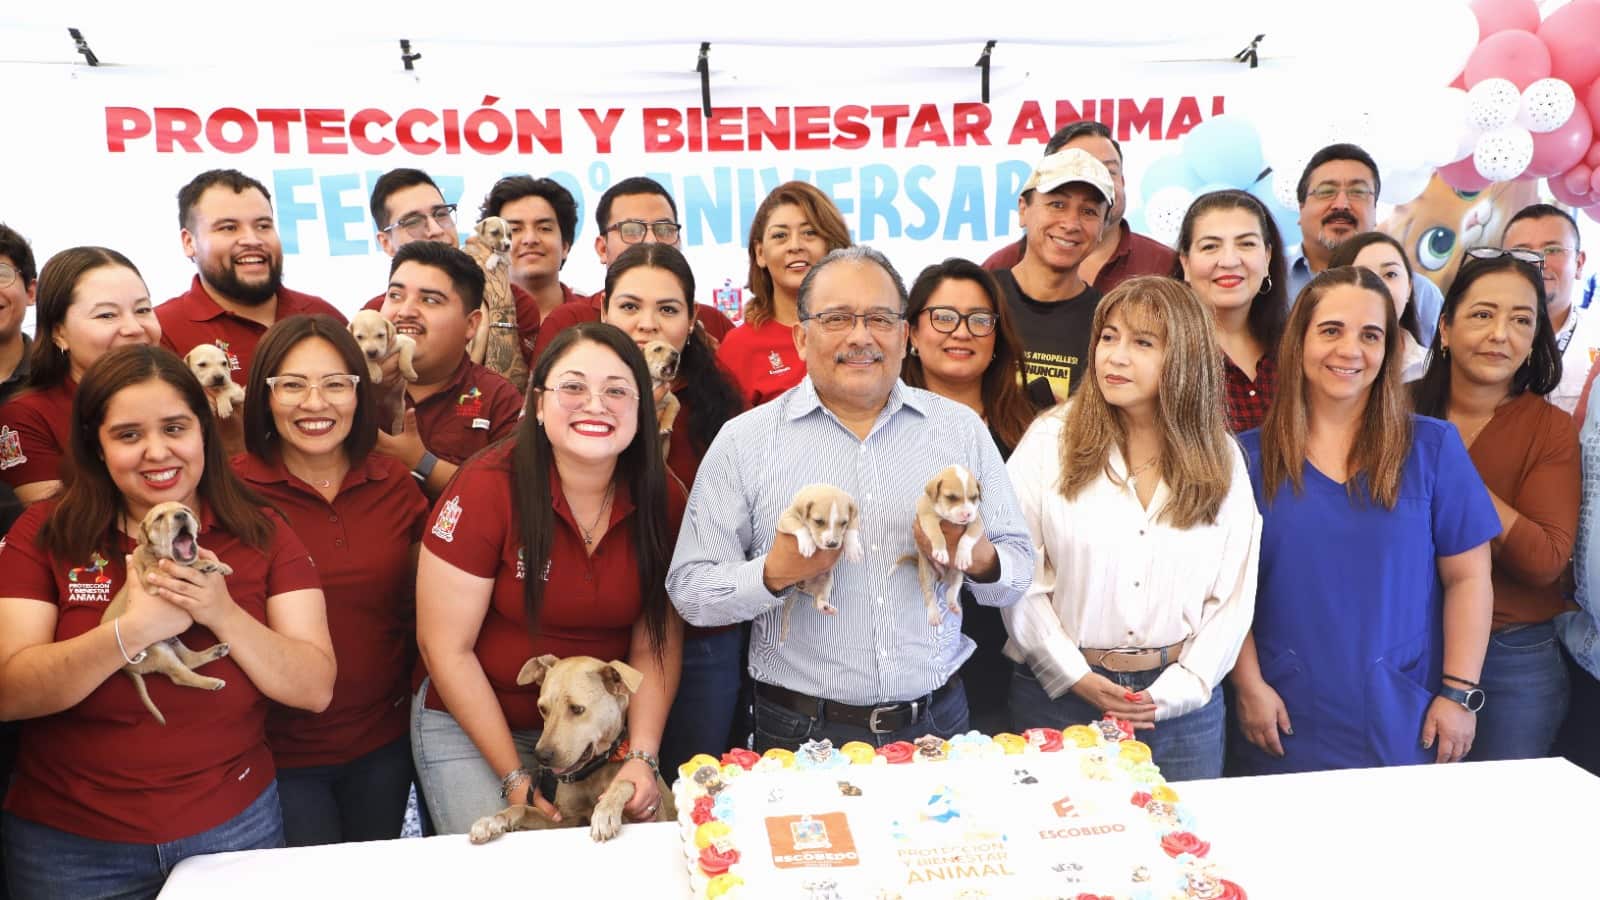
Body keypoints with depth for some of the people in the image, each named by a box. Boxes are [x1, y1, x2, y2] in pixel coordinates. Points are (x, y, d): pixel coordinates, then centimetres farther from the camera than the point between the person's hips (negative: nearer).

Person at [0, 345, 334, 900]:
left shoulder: (263, 536, -4)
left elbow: (316, 689, -11)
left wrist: (224, 615, -24)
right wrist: (130, 632, -27)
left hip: (235, 829, 1)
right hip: (70, 845, 0)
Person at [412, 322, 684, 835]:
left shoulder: (662, 500, -9)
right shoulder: (488, 489, -20)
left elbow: (657, 642, -3)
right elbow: (446, 648, -15)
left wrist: (642, 758, -14)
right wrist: (516, 780, -15)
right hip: (471, 731, -3)